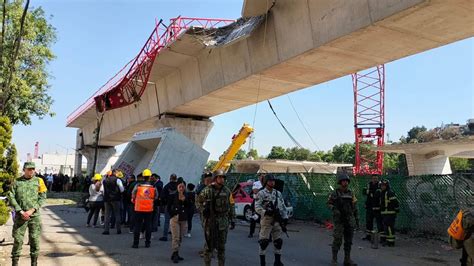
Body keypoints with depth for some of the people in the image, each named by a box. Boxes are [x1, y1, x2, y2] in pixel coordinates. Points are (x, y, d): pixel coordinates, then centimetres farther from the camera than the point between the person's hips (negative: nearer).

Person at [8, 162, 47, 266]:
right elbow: (11, 198, -1)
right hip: (20, 215, 0)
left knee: (35, 240, 4)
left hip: (35, 216, 0)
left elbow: (42, 198, 0)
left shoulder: (38, 181, 3)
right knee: (17, 240, 0)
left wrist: (32, 210, -10)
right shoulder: (17, 182, 3)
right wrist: (21, 211, -10)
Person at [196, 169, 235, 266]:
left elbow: (231, 206, 12)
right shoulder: (207, 190, -5)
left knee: (222, 246, 10)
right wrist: (204, 208, -14)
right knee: (210, 244, 2)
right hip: (210, 221, -3)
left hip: (223, 222, 4)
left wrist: (232, 219, 10)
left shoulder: (227, 191, 7)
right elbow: (198, 201, 4)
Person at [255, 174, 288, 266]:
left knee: (278, 241, 7)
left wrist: (285, 218, 8)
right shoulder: (261, 193, -5)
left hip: (277, 221, 5)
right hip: (266, 220, -5)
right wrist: (266, 212, -27)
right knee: (264, 241, -3)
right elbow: (257, 207, -13)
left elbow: (283, 207, 15)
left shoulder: (278, 193, 12)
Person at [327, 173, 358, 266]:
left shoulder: (350, 193, 9)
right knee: (337, 239, -8)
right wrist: (335, 209, -16)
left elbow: (354, 206, 12)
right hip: (339, 219, -4)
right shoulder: (335, 193, -3)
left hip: (350, 220, 4)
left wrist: (357, 218, 9)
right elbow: (329, 203, 1)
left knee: (348, 240, 7)